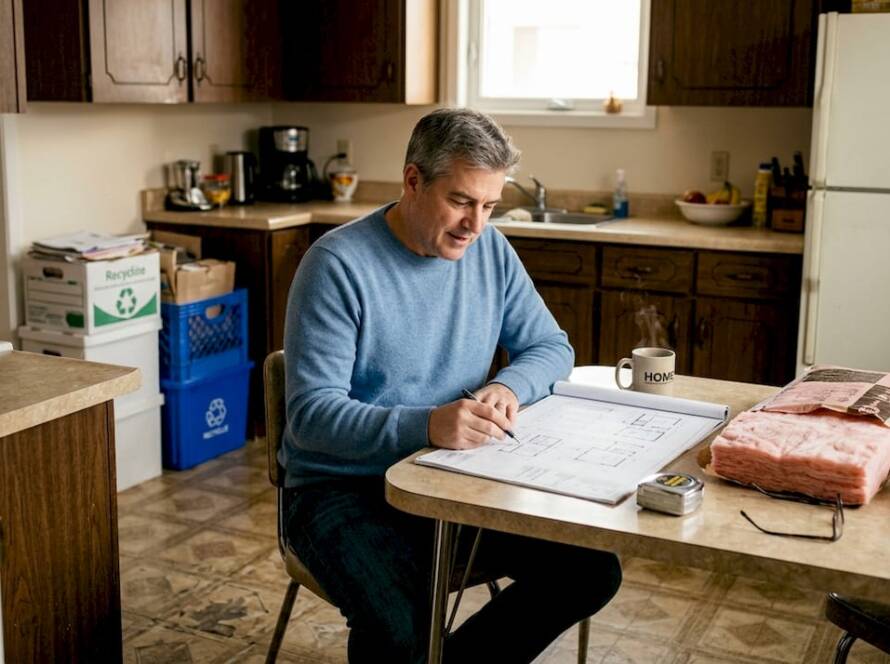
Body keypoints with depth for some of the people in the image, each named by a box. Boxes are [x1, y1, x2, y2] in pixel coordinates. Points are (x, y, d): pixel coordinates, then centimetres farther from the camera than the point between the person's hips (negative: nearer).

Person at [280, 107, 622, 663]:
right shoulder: (338, 264, -15)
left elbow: (551, 346, 11)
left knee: (593, 571, -9)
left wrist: (510, 386, -12)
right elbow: (311, 413, -20)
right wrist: (424, 426, -35)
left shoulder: (489, 249, 3)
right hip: (345, 486, -6)